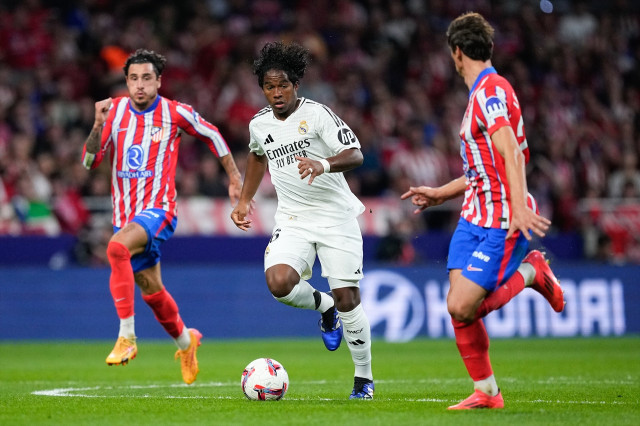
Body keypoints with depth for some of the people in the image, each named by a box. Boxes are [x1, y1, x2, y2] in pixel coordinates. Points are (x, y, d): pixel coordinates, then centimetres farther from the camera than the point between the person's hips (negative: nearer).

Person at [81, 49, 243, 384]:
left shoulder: (175, 113, -6)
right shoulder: (115, 110, 2)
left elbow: (211, 135, 12)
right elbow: (89, 161, -3)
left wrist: (234, 178, 15)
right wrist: (98, 125, -19)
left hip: (158, 209, -5)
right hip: (125, 214, 5)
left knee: (117, 247, -33)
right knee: (151, 290, 14)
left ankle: (127, 337, -29)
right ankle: (185, 340, 42)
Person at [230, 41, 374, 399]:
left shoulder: (317, 113, -11)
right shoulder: (260, 124, 5)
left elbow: (355, 155, -20)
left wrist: (323, 164, -39)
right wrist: (244, 201, 24)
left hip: (336, 216, -4)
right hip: (293, 219, 4)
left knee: (347, 297, -5)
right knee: (278, 283, -22)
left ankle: (364, 378, 13)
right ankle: (324, 306, 13)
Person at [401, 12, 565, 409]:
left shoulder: (492, 90, -13)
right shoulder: (482, 92, 18)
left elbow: (511, 153, -25)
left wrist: (519, 207, -36)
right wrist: (440, 194, 31)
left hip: (502, 224, -9)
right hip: (474, 217, 9)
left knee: (463, 308, -16)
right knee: (458, 309, 0)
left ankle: (530, 272, 5)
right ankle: (486, 392, 10)